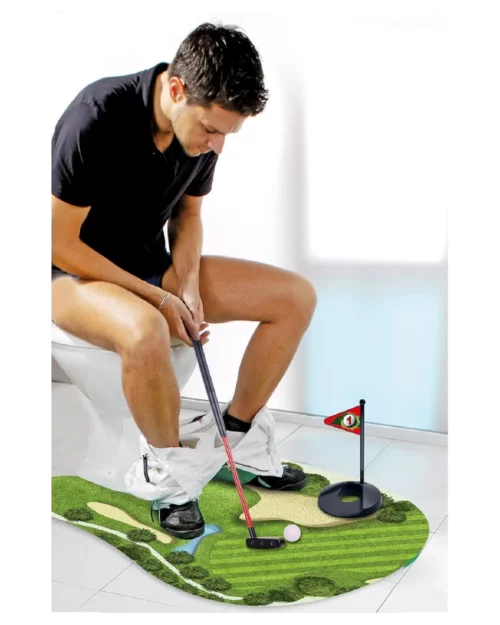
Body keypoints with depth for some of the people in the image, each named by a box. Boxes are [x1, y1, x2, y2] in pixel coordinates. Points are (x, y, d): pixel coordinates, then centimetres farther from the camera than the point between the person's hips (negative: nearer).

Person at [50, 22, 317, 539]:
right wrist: (157, 298, -23)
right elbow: (59, 243, -21)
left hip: (154, 268, 7)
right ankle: (166, 468, -13)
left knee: (296, 296, -5)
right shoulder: (97, 118, -27)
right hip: (77, 273, -6)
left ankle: (235, 436, 6)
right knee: (146, 331, -42)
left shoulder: (204, 129, -7)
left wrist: (187, 286, -10)